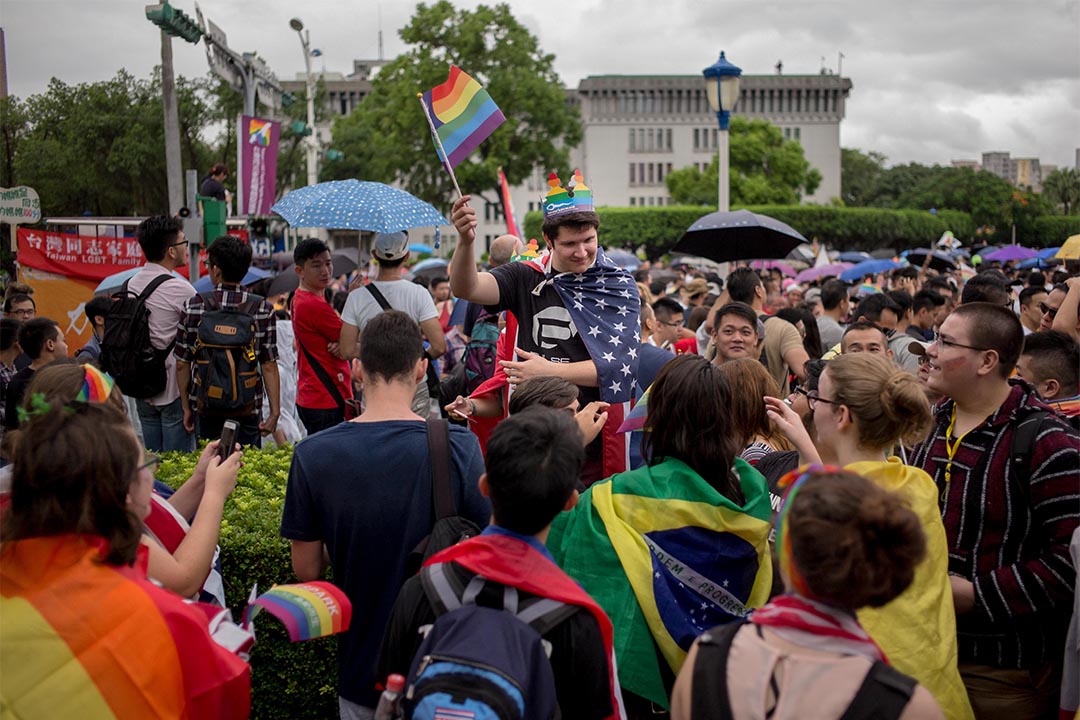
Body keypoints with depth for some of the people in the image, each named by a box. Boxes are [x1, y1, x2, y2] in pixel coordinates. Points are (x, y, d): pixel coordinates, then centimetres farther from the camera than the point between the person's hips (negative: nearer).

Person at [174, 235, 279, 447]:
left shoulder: (194, 306, -5)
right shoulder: (263, 310, -6)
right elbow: (269, 366, -8)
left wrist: (186, 407, 9)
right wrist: (275, 412, -4)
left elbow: (182, 364, -1)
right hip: (248, 410, -1)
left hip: (206, 408, 1)